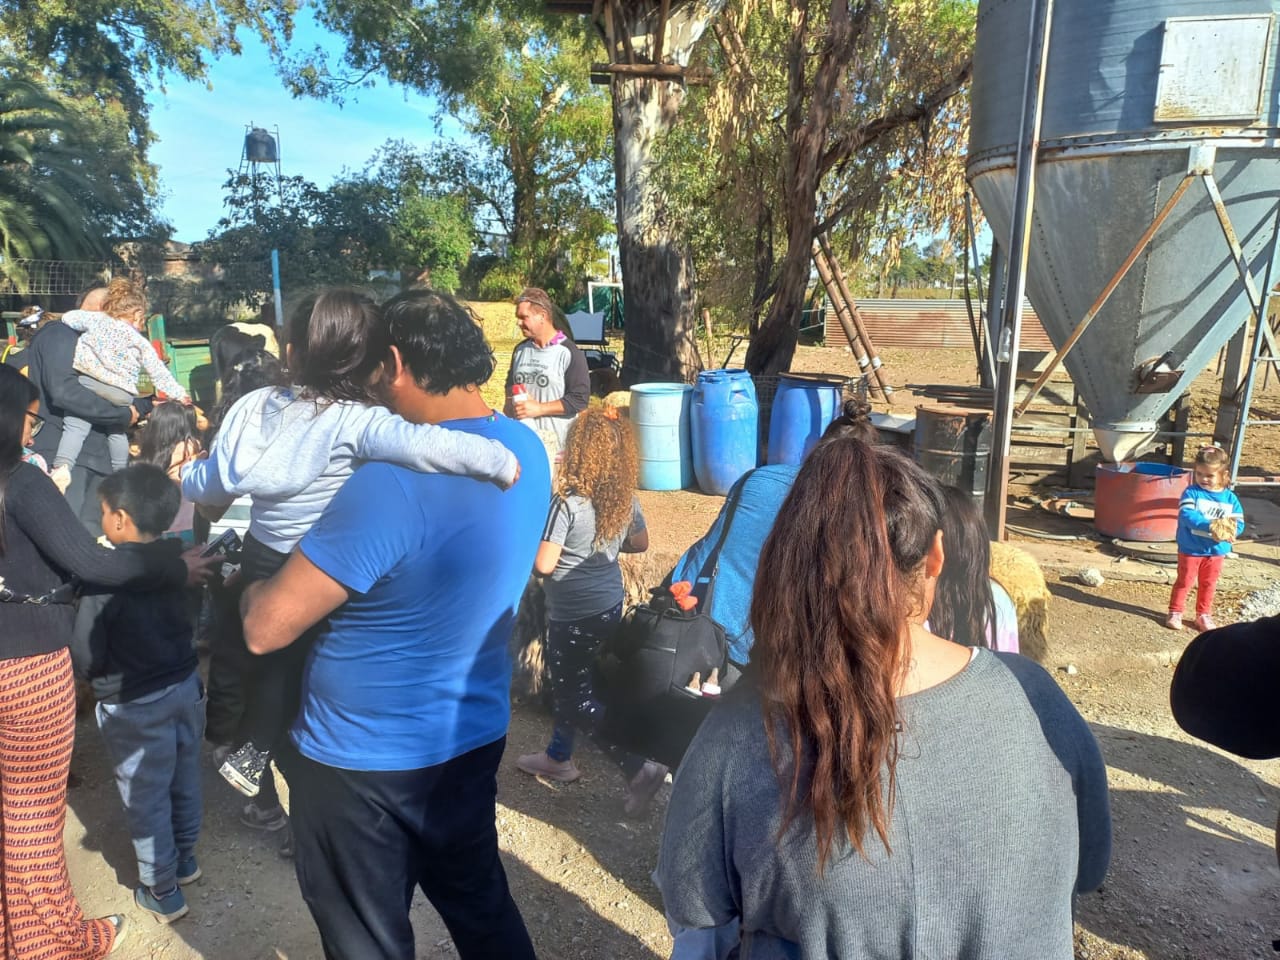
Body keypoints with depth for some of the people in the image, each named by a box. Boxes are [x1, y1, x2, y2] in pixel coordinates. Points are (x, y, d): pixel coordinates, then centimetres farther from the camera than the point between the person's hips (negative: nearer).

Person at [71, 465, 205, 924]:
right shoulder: (179, 557, -7)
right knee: (184, 783, 23)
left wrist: (97, 675, 4)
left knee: (146, 800, 12)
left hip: (135, 706, -5)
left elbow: (86, 658, -16)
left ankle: (162, 892, 26)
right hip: (186, 686, 6)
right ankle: (185, 859, 42)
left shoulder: (105, 577, -24)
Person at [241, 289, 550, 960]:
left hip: (361, 762, -6)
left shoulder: (392, 483, -29)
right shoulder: (528, 450, -4)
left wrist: (256, 587, 0)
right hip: (474, 736, 7)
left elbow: (266, 629, -23)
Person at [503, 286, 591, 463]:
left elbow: (580, 399, -12)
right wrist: (511, 404, 3)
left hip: (554, 443, -5)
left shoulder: (568, 352, -8)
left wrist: (538, 408, -16)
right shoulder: (520, 349, 13)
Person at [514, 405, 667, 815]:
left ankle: (639, 768, 1)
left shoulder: (566, 501, -24)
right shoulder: (624, 496, -3)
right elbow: (640, 543, 11)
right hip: (610, 604, 8)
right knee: (569, 681, 24)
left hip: (574, 614, -8)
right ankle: (558, 756, 41)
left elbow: (544, 565, -23)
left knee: (577, 697, 7)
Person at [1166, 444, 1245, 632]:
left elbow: (1239, 523, -3)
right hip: (1190, 549, -3)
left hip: (1216, 551, 3)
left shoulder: (1230, 498, 0)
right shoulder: (1191, 493, -11)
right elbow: (1186, 515, -25)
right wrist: (1209, 525, -36)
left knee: (1208, 584, 16)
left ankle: (1204, 615, 30)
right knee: (1184, 581, 8)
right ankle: (1175, 613, 20)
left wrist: (1228, 531, -25)